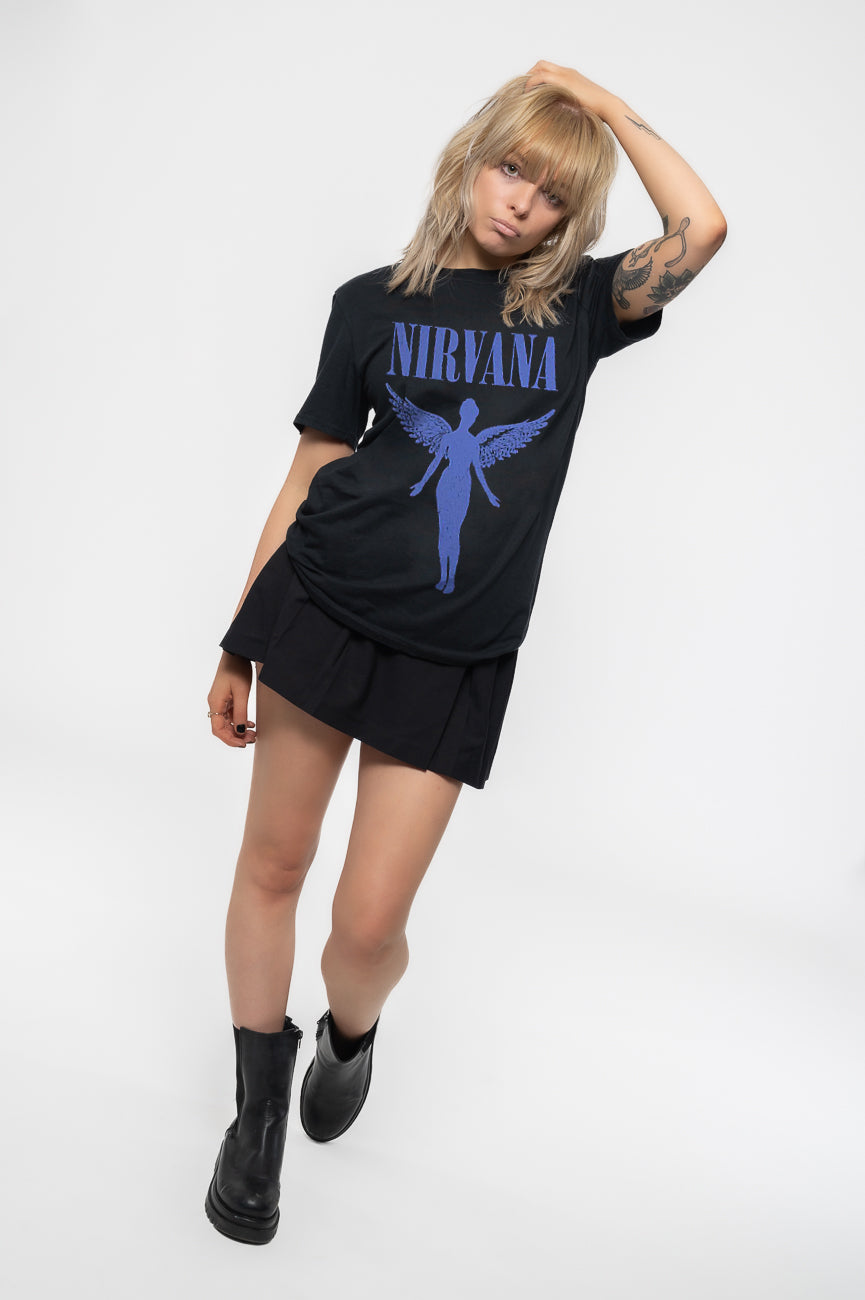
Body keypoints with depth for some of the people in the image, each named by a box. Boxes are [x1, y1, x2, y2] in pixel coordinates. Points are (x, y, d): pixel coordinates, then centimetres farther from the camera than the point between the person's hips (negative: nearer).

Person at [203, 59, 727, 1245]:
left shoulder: (573, 307, 9)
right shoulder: (375, 302, 7)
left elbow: (701, 229, -7)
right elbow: (309, 477, 6)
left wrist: (605, 103, 5)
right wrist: (240, 643, 7)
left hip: (456, 660, 0)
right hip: (324, 609, 1)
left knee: (370, 923, -2)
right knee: (272, 866, 7)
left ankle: (350, 1034, 36)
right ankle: (259, 1109, 31)